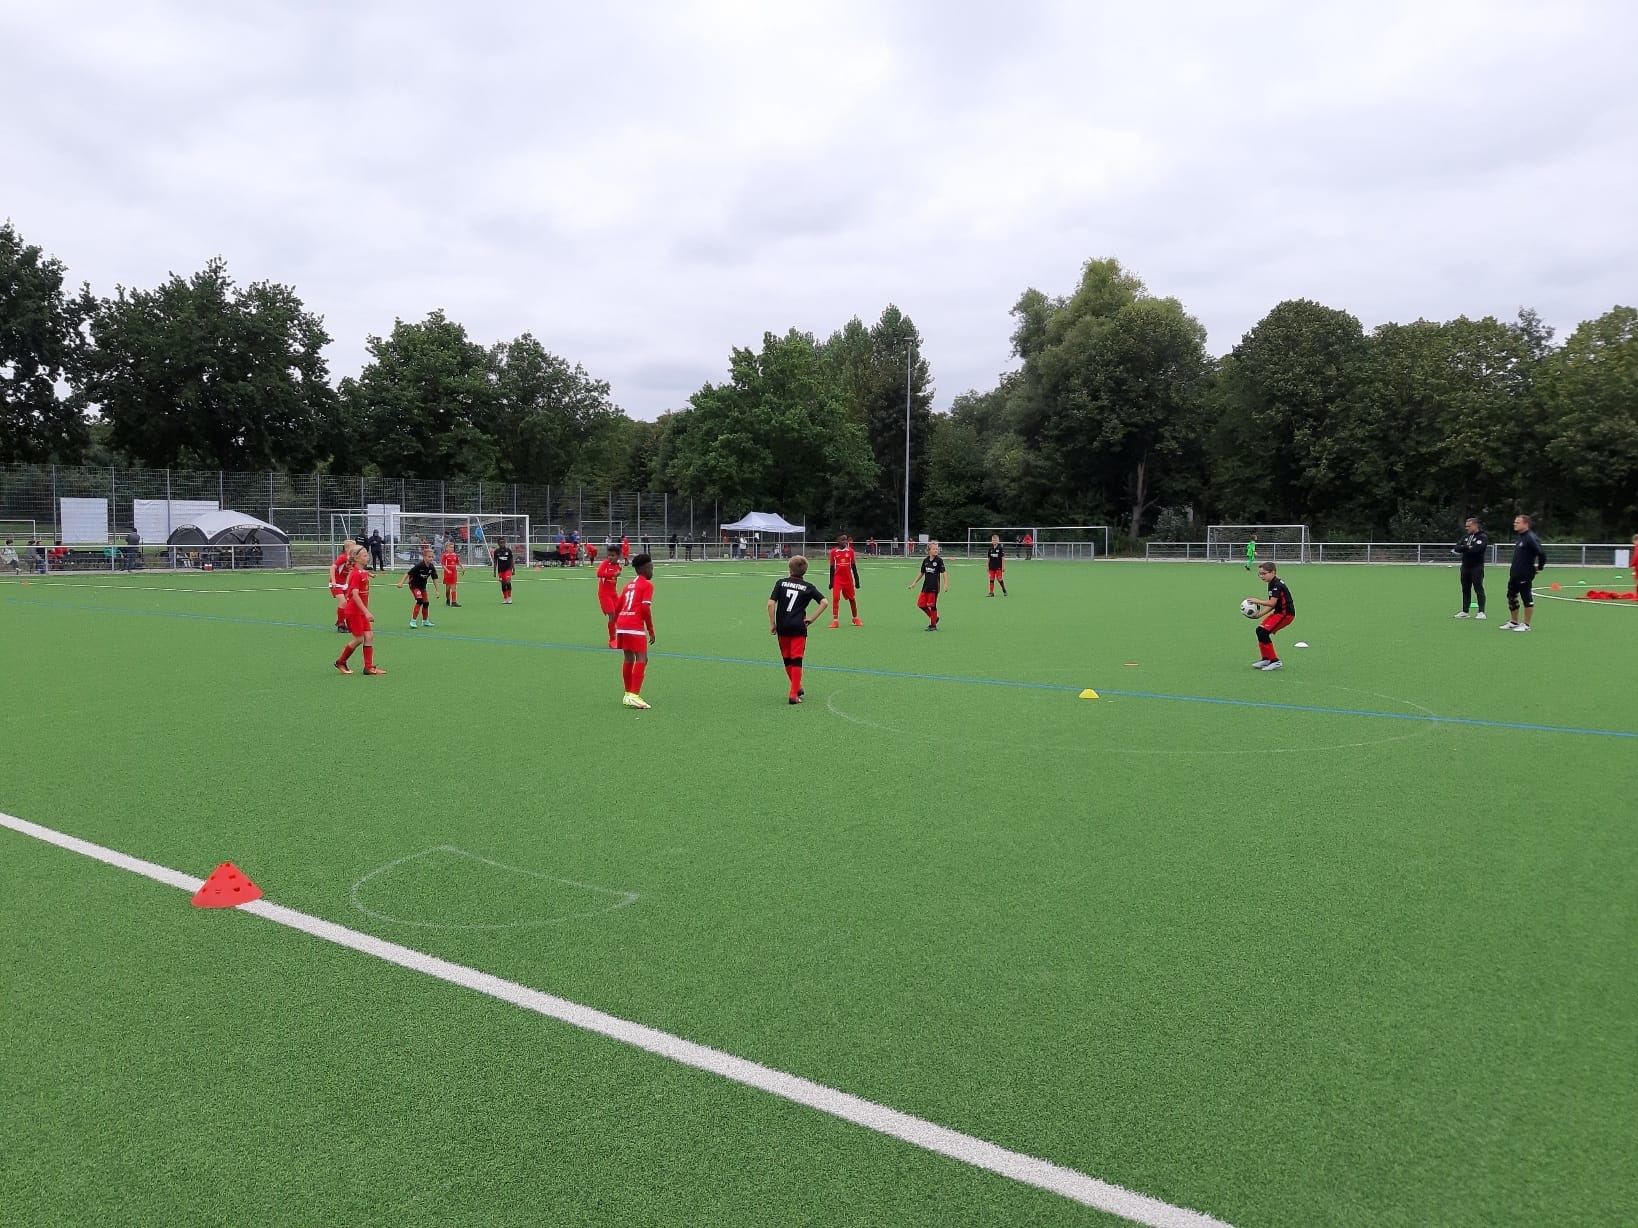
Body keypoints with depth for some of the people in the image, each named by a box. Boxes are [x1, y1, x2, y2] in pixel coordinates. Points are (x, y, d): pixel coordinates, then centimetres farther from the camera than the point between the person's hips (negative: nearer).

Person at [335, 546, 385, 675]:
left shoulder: (364, 573, 10)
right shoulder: (356, 574, -17)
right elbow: (355, 595, -24)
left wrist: (367, 612, 19)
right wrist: (367, 612, -29)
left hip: (361, 612, 8)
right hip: (353, 612, -8)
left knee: (369, 636, 2)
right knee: (358, 639, -2)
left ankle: (369, 667, 4)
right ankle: (340, 662, 18)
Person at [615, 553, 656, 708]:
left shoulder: (629, 585, 21)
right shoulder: (647, 585, -1)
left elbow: (618, 607, 21)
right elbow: (645, 608, -11)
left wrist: (616, 625, 32)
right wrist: (651, 631, -5)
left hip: (621, 624, 8)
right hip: (635, 626, -8)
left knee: (629, 658, 18)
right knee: (642, 659, -6)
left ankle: (628, 694, 25)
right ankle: (634, 696, -15)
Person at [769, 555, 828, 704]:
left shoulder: (781, 583, 3)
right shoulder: (808, 587, 3)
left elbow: (770, 604, -5)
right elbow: (824, 602, -4)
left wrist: (772, 624, 3)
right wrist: (812, 619, 0)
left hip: (782, 627, 1)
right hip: (798, 628, -1)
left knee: (787, 660, 17)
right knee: (796, 661, 0)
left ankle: (797, 688, 29)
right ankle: (794, 694, -6)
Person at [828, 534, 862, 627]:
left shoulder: (850, 551, 3)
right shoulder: (834, 552, 0)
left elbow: (853, 566, 7)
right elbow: (832, 567, 4)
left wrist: (857, 580, 5)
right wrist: (831, 581, 2)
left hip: (848, 579, 2)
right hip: (837, 579, -2)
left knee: (852, 599, 11)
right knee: (835, 598, -12)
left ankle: (855, 619, 26)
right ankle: (835, 620, -8)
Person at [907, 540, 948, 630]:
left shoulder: (939, 560, -7)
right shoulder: (925, 560, 7)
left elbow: (944, 573, -9)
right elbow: (922, 573, 17)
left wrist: (945, 584, -20)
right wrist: (914, 583, 17)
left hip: (934, 587, -5)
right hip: (926, 586, 5)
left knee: (932, 605, -2)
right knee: (920, 604, 3)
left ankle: (933, 625, 11)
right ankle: (934, 618, 23)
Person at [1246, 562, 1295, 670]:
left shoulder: (1277, 585, -18)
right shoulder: (1273, 584, 13)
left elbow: (1272, 603, -26)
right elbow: (1272, 605, 15)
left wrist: (1257, 601, -15)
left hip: (1286, 613, -10)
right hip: (1279, 612, 10)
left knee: (1263, 632, -16)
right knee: (1260, 630, 10)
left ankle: (1275, 661, -9)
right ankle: (1266, 659, 21)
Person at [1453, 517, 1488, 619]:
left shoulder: (1482, 537, -7)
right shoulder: (1466, 536, 14)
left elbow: (1476, 549, -22)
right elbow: (1457, 548, 4)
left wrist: (1464, 548, -8)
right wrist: (1468, 547, -12)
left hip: (1477, 568, -7)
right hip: (1465, 567, 7)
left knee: (1479, 589, -6)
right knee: (1465, 589, 10)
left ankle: (1481, 612, -5)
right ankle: (1464, 611, 15)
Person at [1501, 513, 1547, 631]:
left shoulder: (1531, 538, -16)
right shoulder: (1521, 537, 13)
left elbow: (1542, 553, -24)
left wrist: (1539, 567, -13)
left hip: (1525, 575, -10)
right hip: (1514, 573, 10)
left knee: (1527, 598, -1)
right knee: (1511, 596, 15)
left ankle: (1526, 625, 6)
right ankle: (1513, 622, 26)